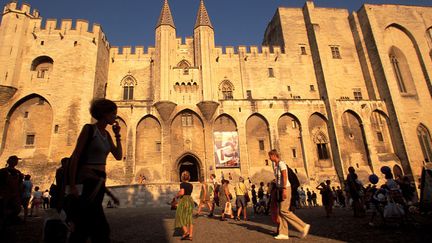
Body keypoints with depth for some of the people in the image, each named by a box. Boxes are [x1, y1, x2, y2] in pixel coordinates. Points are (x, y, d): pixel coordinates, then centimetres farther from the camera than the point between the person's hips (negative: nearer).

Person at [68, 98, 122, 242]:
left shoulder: (106, 134, 12)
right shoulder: (89, 129, -9)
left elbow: (118, 156, 8)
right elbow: (75, 156, -13)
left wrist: (117, 135, 4)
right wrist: (72, 185, -18)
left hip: (99, 181, 8)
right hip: (88, 181, -8)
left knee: (84, 226, 16)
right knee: (101, 228, -7)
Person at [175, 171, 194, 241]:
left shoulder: (182, 184, -11)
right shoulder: (191, 185, 8)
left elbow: (182, 193, -24)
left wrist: (177, 195, -7)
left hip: (183, 201, -6)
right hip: (190, 200, 6)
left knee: (181, 217, 8)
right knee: (189, 219, 9)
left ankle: (186, 232, -3)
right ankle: (190, 235, 8)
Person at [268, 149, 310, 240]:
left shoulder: (281, 163, -12)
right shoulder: (276, 164, 15)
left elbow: (285, 177, -21)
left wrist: (284, 190, -26)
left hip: (285, 188, -9)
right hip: (280, 189, 9)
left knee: (284, 210, -10)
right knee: (280, 211, 5)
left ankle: (303, 226, 0)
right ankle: (283, 233, 7)